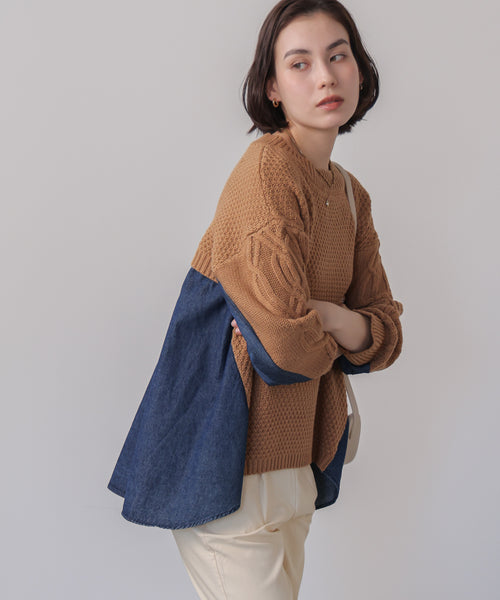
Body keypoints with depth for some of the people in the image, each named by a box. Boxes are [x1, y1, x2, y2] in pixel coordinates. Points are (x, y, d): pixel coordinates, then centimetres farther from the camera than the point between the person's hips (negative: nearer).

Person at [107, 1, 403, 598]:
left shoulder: (351, 195, 10)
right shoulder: (268, 168, -18)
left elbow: (387, 332, 7)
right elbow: (290, 341, -25)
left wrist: (319, 316, -13)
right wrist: (339, 336, -3)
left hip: (292, 454, 8)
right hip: (229, 458, -8)